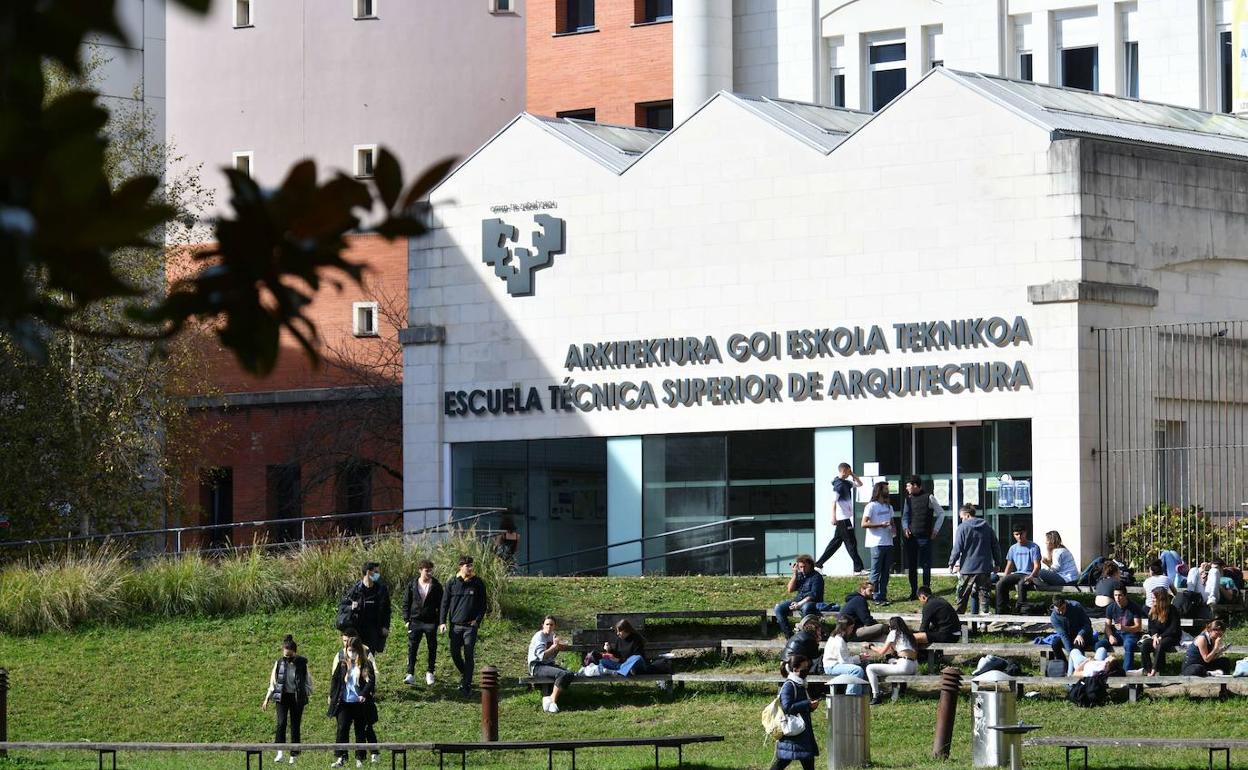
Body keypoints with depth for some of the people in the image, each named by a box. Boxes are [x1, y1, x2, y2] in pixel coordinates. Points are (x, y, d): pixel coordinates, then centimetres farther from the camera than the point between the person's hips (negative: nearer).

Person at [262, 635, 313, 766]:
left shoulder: (302, 664, -2)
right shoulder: (279, 663, 2)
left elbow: (308, 682, 8)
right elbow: (273, 682, 9)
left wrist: (307, 696, 3)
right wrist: (267, 699, 7)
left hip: (297, 698, 0)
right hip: (282, 696, 0)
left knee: (295, 725, 3)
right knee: (281, 723, -16)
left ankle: (293, 755, 11)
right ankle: (280, 751, -16)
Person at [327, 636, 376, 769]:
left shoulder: (366, 665, -3)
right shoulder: (341, 663, 3)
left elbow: (371, 681, -10)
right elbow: (334, 679, 8)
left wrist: (364, 694, -23)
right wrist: (332, 697, 6)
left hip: (360, 703, -1)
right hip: (344, 703, 1)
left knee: (360, 731, 7)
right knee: (342, 729, -7)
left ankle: (359, 759, 15)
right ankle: (341, 758, -5)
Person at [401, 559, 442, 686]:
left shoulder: (436, 586, 0)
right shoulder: (412, 585, 2)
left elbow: (441, 604, 3)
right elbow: (406, 603, 7)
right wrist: (407, 619, 0)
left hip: (431, 622, 0)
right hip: (415, 622, 0)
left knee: (432, 648, 7)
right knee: (412, 648, -4)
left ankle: (429, 673, 21)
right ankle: (410, 674, -1)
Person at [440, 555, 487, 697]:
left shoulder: (478, 583, 0)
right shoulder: (453, 583, 2)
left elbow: (482, 605, 4)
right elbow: (444, 603, 6)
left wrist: (478, 620, -9)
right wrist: (442, 622, -3)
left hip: (470, 626, -2)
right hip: (455, 625, 2)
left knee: (469, 656, -4)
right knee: (455, 654, 6)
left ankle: (467, 685, 0)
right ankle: (464, 674, 32)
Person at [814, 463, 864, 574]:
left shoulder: (846, 483, 13)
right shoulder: (838, 485, -15)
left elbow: (859, 484, 26)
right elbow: (834, 501, -21)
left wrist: (853, 474, 11)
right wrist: (834, 517, -27)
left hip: (845, 518, 10)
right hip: (842, 518, -10)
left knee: (836, 541, 13)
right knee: (851, 543, -6)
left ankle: (818, 564, 16)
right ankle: (858, 569, -3)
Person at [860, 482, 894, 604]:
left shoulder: (889, 507, 18)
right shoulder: (871, 506, -6)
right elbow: (864, 524, -12)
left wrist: (893, 528, 4)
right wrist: (881, 525, -19)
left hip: (888, 542, 7)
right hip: (877, 544, -7)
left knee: (885, 572, 9)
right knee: (876, 572, -5)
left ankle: (883, 596, 14)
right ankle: (876, 597, -4)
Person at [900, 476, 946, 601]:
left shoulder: (928, 498, -3)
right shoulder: (908, 499, 10)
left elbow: (941, 513, 4)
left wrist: (935, 530, -1)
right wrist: (905, 528, -3)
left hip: (925, 538, -4)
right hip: (911, 537, 4)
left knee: (926, 566, 0)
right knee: (912, 566, 5)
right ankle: (914, 592, 13)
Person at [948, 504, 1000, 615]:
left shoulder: (962, 527, -7)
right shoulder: (987, 527, 7)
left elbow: (957, 548, -9)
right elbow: (995, 547, 11)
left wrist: (951, 564, 0)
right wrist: (996, 563, 20)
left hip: (967, 568, -3)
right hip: (985, 568, 3)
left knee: (962, 594, 8)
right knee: (983, 592, 6)